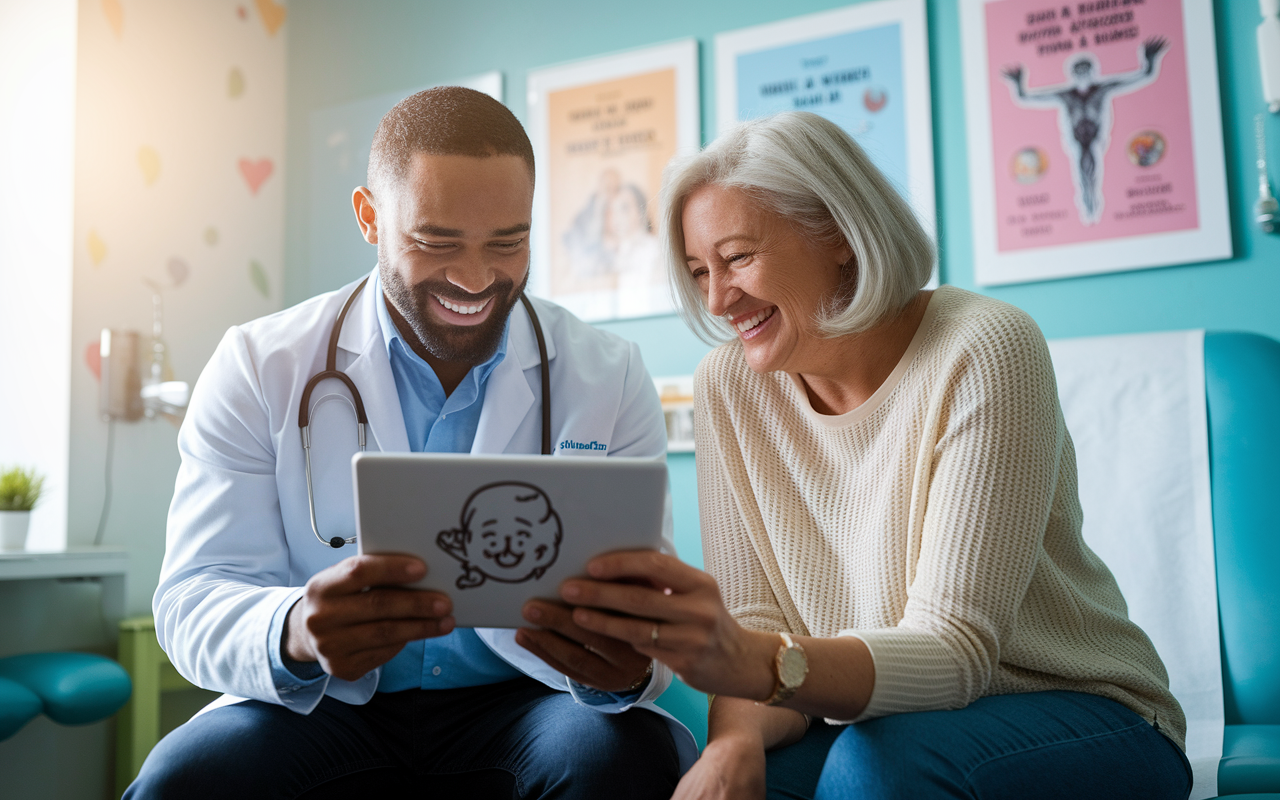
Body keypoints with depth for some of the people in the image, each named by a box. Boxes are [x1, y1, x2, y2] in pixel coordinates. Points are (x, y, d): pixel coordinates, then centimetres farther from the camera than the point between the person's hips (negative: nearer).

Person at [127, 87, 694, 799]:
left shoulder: (611, 379, -3)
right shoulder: (257, 370, -4)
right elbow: (196, 601, -10)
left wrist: (623, 668, -34)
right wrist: (293, 636, -35)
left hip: (518, 704, 1)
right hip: (320, 708, 0)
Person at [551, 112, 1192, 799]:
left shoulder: (984, 354, -19)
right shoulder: (729, 384, -4)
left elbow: (957, 648, -25)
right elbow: (762, 628, -5)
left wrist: (753, 662, -42)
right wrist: (737, 739, -28)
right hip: (873, 722, 3)